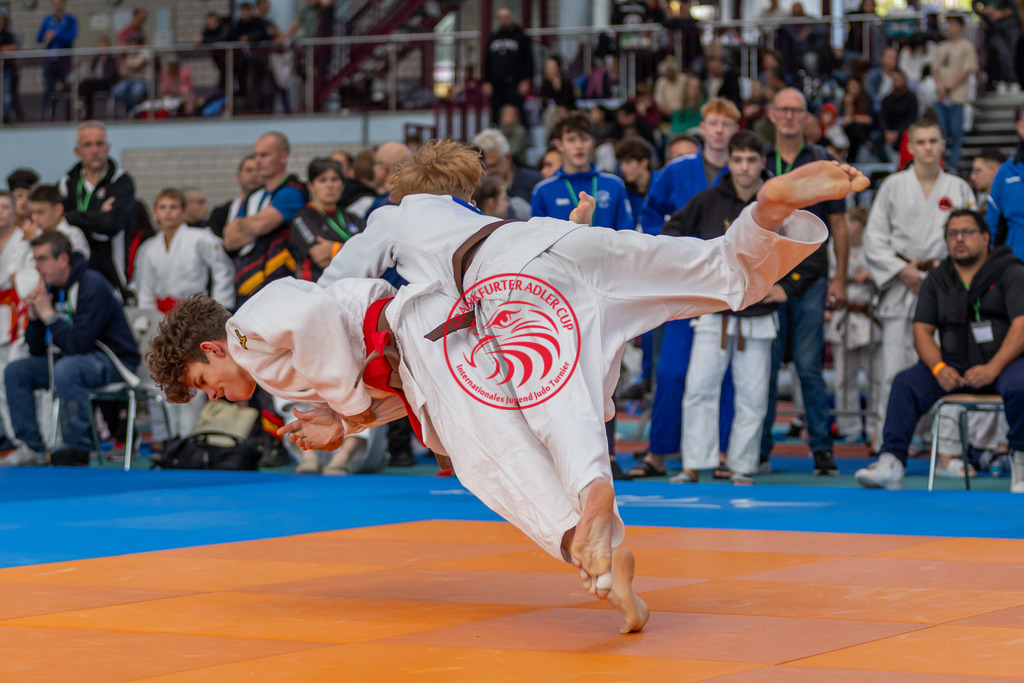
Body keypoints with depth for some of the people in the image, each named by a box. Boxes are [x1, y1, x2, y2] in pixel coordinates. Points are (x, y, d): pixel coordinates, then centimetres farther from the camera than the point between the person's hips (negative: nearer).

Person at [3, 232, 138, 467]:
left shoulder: (93, 286, -19)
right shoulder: (50, 288, 5)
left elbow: (78, 344, -28)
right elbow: (37, 350, 8)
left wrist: (49, 315, -19)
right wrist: (34, 317, -9)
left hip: (114, 361, -9)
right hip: (73, 358, 9)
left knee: (65, 370, -37)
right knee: (15, 372, 0)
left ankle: (78, 450, -29)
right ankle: (32, 449, -2)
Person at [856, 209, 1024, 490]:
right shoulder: (936, 281, 13)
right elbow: (922, 331, 7)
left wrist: (992, 368, -26)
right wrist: (939, 369, -14)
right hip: (954, 364, 4)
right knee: (905, 383, -20)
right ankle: (891, 463, -26)